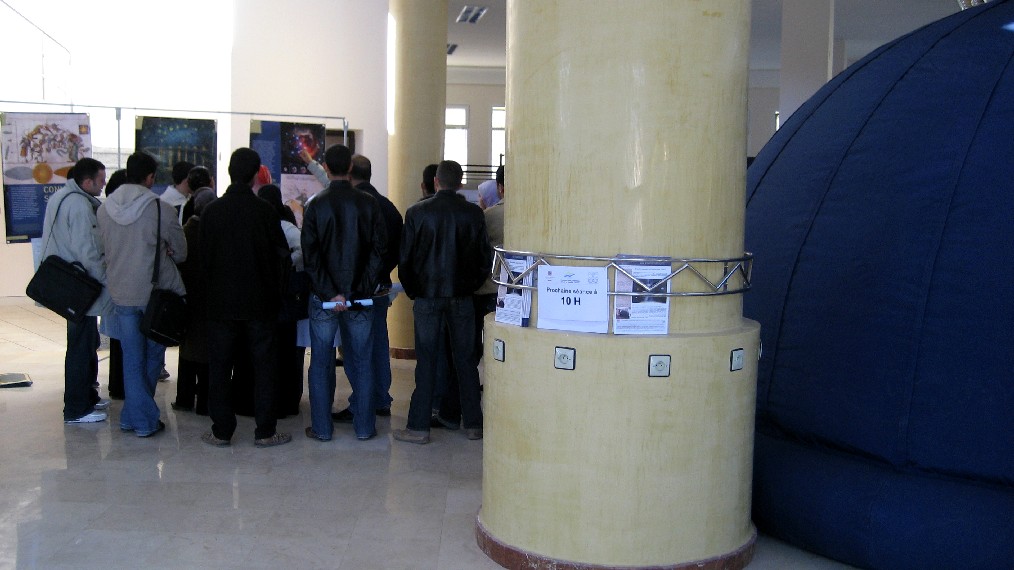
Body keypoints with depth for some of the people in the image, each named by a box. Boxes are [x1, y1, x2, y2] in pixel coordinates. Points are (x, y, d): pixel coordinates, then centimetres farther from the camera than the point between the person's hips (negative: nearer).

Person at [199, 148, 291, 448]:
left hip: (221, 302, 2)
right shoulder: (265, 211, -9)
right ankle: (264, 431, 9)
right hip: (259, 302, -1)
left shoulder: (211, 211, -4)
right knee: (263, 366, 7)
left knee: (219, 367, 10)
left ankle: (221, 431, 14)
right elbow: (281, 253, -5)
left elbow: (204, 257, 3)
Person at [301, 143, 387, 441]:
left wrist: (331, 293, -10)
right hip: (361, 296, 1)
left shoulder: (315, 205, -5)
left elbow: (310, 255, -10)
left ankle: (321, 428, 14)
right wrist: (361, 291, -7)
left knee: (321, 363, 9)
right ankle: (364, 427, 15)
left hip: (323, 297, -1)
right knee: (362, 362, 10)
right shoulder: (369, 204, -2)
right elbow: (380, 248, -6)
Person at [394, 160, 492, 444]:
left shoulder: (417, 212, -6)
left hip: (427, 296, -1)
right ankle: (473, 424, 17)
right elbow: (485, 258, 0)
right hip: (462, 297, 1)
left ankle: (419, 427, 7)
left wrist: (413, 291, 9)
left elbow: (405, 258, -4)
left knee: (426, 360, 4)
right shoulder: (473, 213, -3)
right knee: (466, 359, 10)